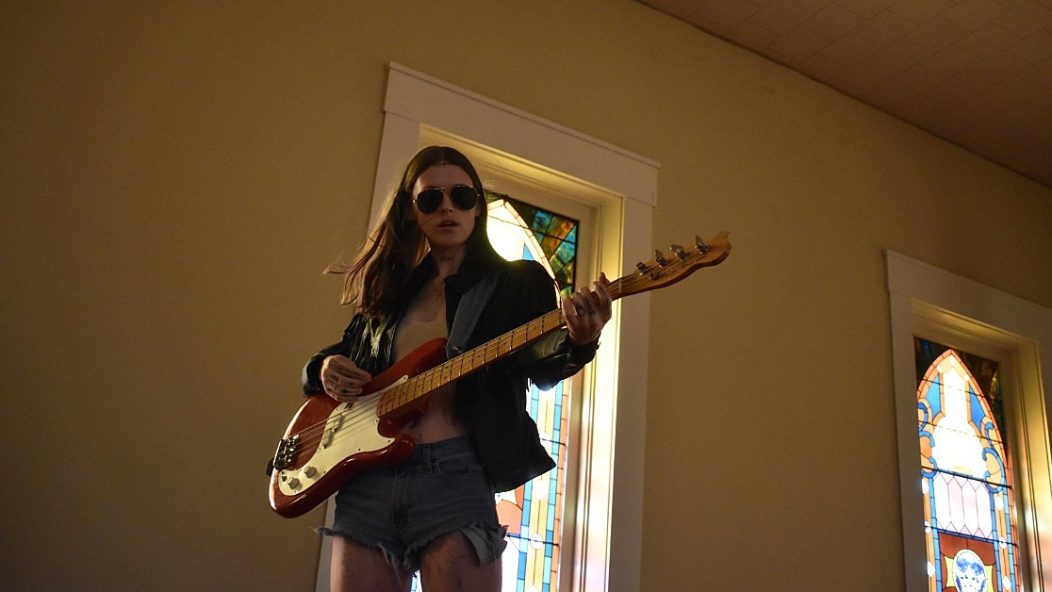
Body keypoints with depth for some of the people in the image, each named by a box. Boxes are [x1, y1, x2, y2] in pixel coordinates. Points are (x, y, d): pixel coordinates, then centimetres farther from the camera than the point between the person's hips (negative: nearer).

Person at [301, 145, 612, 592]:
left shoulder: (518, 281, 7)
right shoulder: (384, 287, 17)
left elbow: (543, 369, -8)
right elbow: (341, 355, 27)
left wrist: (577, 343, -31)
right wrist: (326, 368, 2)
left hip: (457, 474, -3)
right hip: (366, 477, 4)